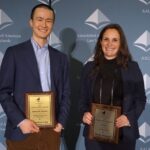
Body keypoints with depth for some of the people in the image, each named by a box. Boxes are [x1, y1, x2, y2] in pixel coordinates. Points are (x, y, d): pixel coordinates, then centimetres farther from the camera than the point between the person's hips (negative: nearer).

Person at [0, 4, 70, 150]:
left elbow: (65, 94, 11)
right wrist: (20, 120, -13)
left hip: (51, 131, 3)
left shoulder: (61, 58, 10)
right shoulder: (14, 52, 0)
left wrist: (61, 122, -2)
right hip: (22, 131, -3)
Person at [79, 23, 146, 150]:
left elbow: (141, 99, 2)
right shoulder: (90, 67, 5)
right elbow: (83, 98, 10)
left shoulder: (132, 67, 0)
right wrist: (84, 113, -9)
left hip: (123, 133, -1)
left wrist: (130, 117, -14)